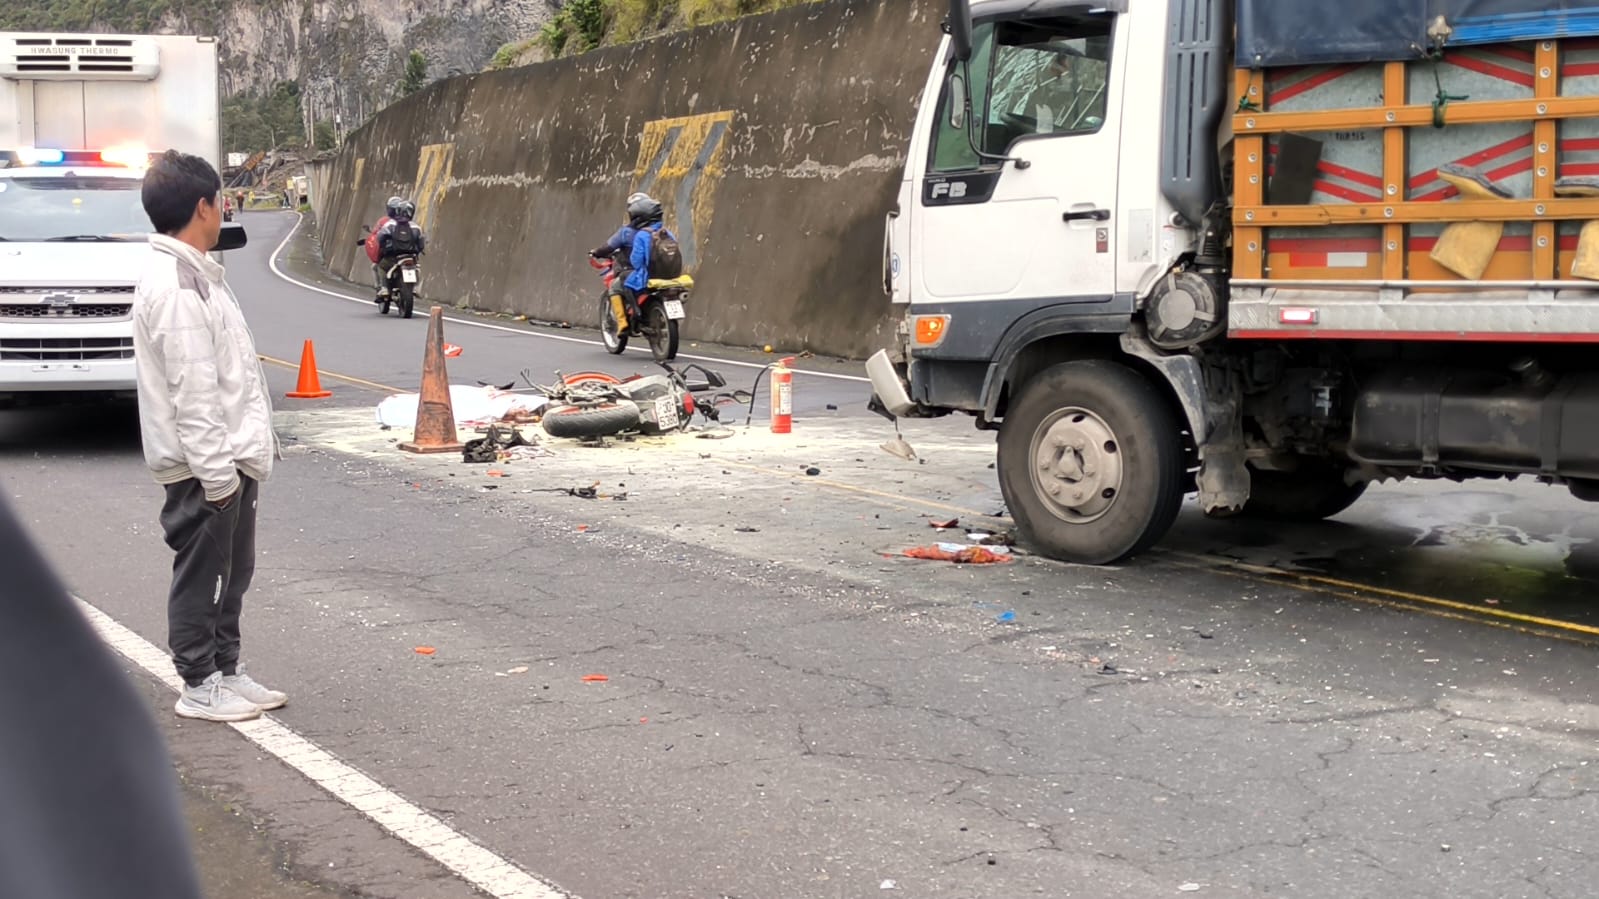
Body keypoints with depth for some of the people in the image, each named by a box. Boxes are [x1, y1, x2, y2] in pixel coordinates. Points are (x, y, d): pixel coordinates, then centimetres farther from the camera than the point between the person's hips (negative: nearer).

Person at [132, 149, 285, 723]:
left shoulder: (193, 276, 14)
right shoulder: (174, 288, -19)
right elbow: (192, 392, -23)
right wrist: (216, 470, -22)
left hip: (229, 458, 10)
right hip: (204, 465, -10)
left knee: (231, 573, 17)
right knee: (201, 576, 1)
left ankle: (226, 671, 28)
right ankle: (200, 687, 12)